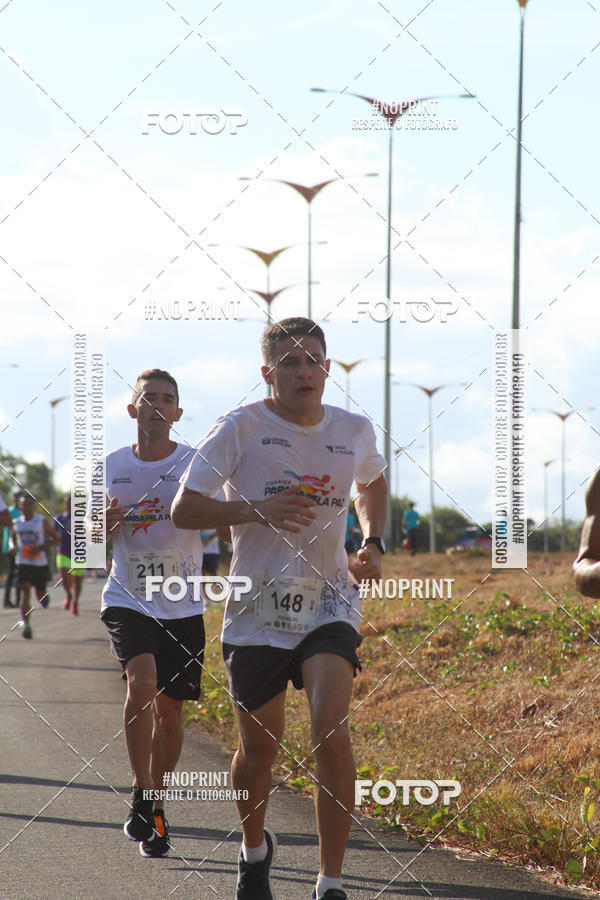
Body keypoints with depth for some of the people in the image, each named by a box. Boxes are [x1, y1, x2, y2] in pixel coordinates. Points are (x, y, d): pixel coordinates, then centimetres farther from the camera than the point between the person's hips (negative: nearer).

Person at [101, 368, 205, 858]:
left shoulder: (196, 465, -2)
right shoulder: (112, 467, 3)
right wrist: (107, 523, -11)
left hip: (183, 606, 1)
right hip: (128, 599, -1)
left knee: (170, 707, 6)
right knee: (142, 681, -25)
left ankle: (155, 810, 23)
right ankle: (141, 796, -13)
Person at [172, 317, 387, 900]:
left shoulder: (354, 432, 5)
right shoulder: (241, 428, -7)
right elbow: (183, 510, -9)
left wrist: (374, 545, 10)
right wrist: (258, 510, -22)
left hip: (328, 603, 1)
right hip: (257, 611, -1)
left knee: (331, 729, -20)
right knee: (259, 747, 9)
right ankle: (254, 850, 40)